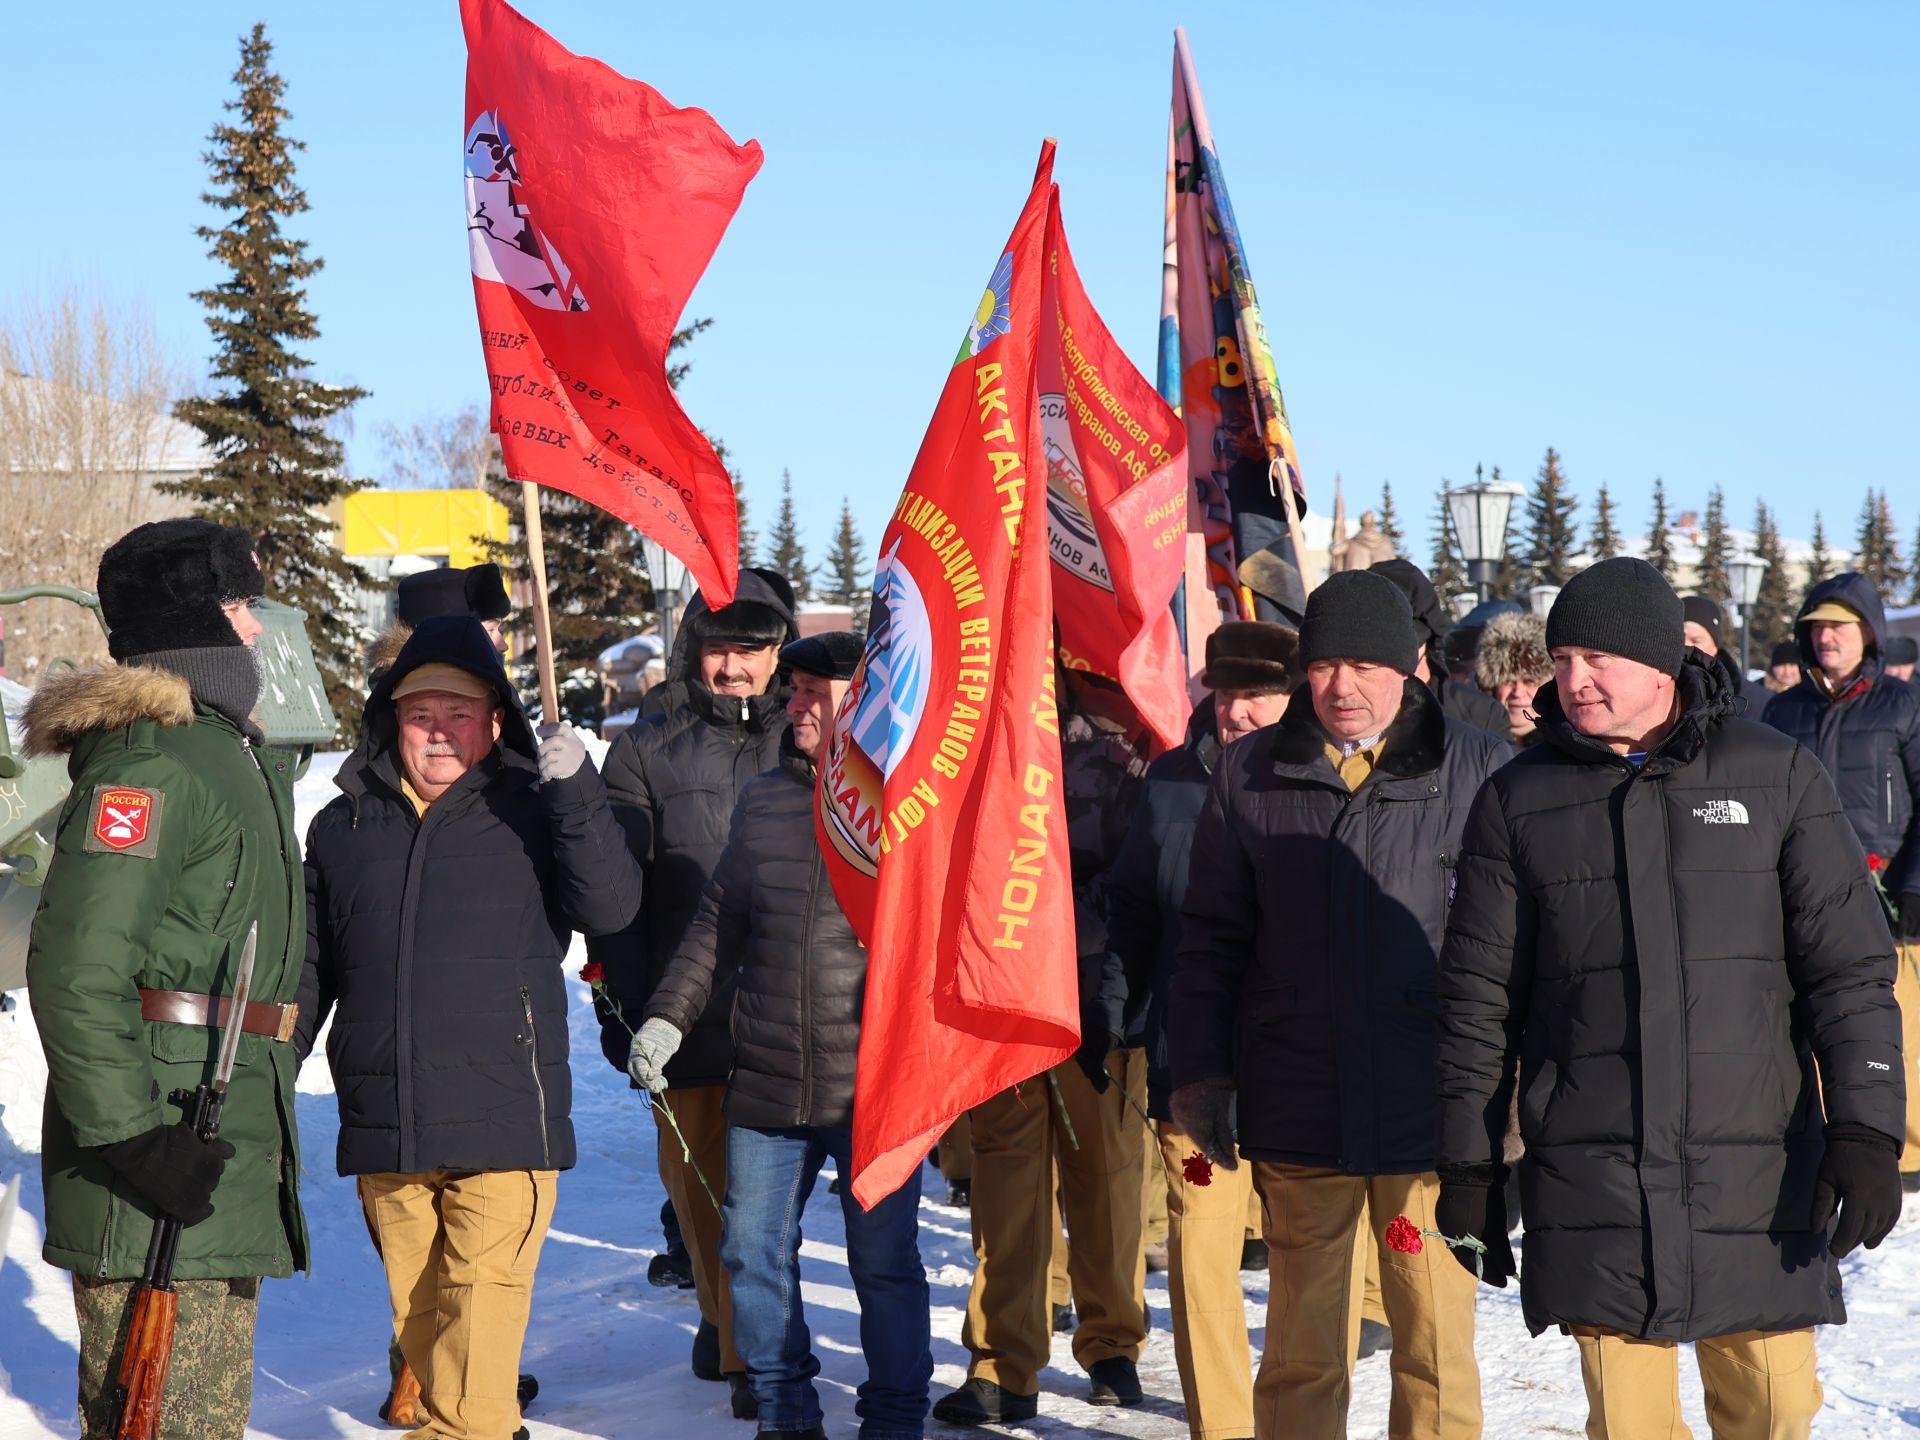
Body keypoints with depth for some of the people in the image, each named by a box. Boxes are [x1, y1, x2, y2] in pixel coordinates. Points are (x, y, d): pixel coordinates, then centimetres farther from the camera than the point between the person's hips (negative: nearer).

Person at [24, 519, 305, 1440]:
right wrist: (132, 1137, -26)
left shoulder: (224, 753, 18)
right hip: (154, 1188, -10)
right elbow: (75, 966, -24)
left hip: (217, 1166, 10)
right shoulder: (150, 762, -15)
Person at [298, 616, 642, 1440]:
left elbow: (610, 906, -11)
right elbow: (309, 967, 19)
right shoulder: (345, 824, 13)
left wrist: (576, 791, -20)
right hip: (383, 1125, 4)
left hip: (501, 1120, -4)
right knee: (417, 1305, 10)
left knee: (481, 1297, -11)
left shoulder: (532, 813, 3)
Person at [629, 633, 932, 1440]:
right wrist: (667, 1016, 9)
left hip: (873, 1087, -4)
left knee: (885, 1264, 3)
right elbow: (717, 923, 16)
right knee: (754, 1252, 9)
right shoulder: (762, 800, 10)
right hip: (764, 1081, 4)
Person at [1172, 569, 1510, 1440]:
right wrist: (1200, 1071, 7)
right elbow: (1210, 936, 11)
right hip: (1297, 1113, 2)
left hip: (1430, 1113, -1)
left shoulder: (1476, 770, 1)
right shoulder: (1250, 772, 7)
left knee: (1435, 1345, 5)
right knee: (1301, 1351, 9)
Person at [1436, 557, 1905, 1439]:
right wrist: (1466, 1165, 6)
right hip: (1593, 1187, 0)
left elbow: (1850, 969, 3)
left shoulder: (1776, 777, 5)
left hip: (1756, 1179, 0)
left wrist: (1864, 1133, -5)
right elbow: (1477, 998, 8)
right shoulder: (1519, 801, 6)